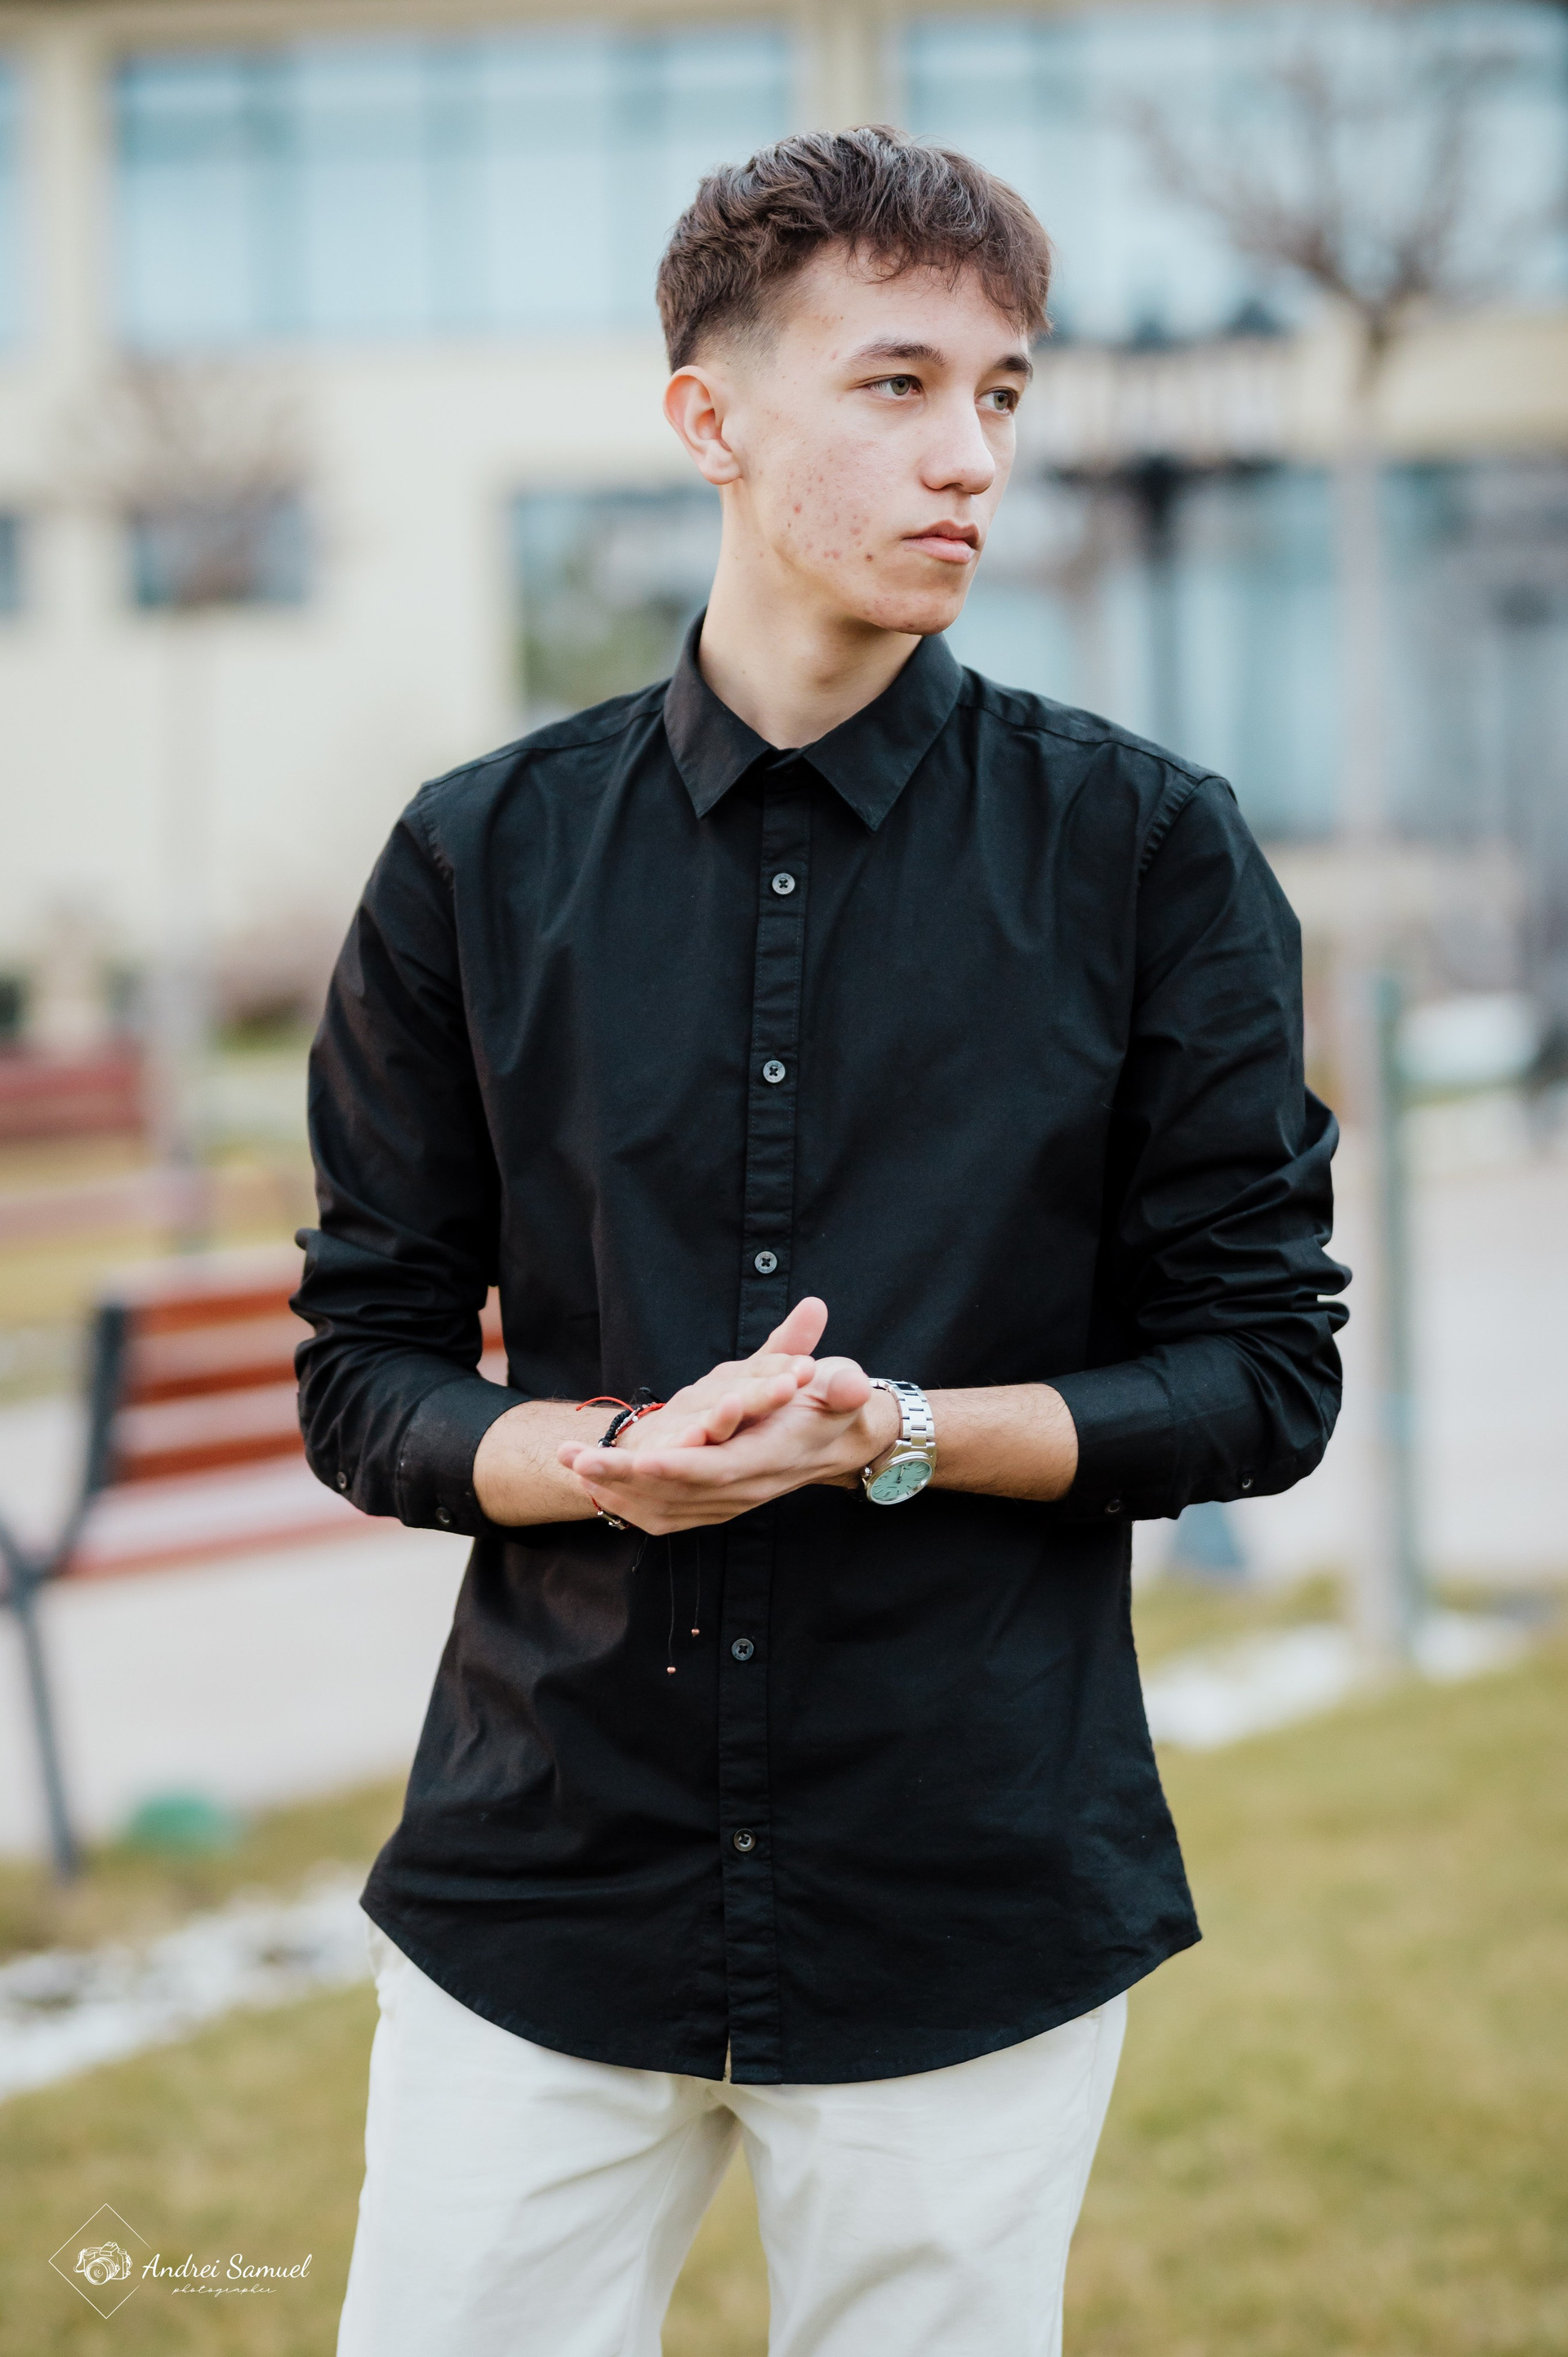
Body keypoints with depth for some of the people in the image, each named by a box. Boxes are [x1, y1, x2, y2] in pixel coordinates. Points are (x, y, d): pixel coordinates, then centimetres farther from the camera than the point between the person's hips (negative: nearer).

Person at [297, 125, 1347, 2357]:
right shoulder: (484, 859, 4)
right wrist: (610, 1458, -15)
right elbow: (364, 1375, 6)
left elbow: (1266, 1373, 0)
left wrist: (897, 1435, -15)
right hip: (541, 1888, 1)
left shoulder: (1147, 851, 0)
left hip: (978, 1901, -1)